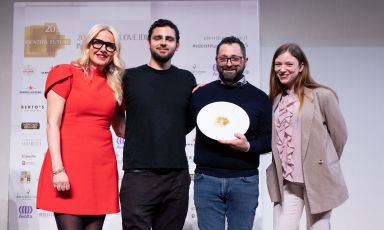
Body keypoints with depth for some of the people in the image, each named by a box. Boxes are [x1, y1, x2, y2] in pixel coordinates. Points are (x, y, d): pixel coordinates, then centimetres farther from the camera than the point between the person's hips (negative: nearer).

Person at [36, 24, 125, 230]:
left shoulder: (114, 84, 15)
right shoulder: (66, 73, 1)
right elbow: (52, 123, -6)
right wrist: (57, 168, -15)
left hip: (102, 166, 5)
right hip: (68, 164, -4)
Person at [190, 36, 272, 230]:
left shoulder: (259, 97, 4)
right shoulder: (200, 94, 6)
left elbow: (269, 139, 4)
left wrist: (248, 146, -15)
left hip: (244, 181, 0)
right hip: (206, 179, 0)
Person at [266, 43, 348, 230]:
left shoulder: (322, 96, -6)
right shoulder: (275, 99, 9)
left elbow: (339, 135, 0)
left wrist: (324, 165, 9)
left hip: (318, 180, -4)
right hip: (285, 183, 4)